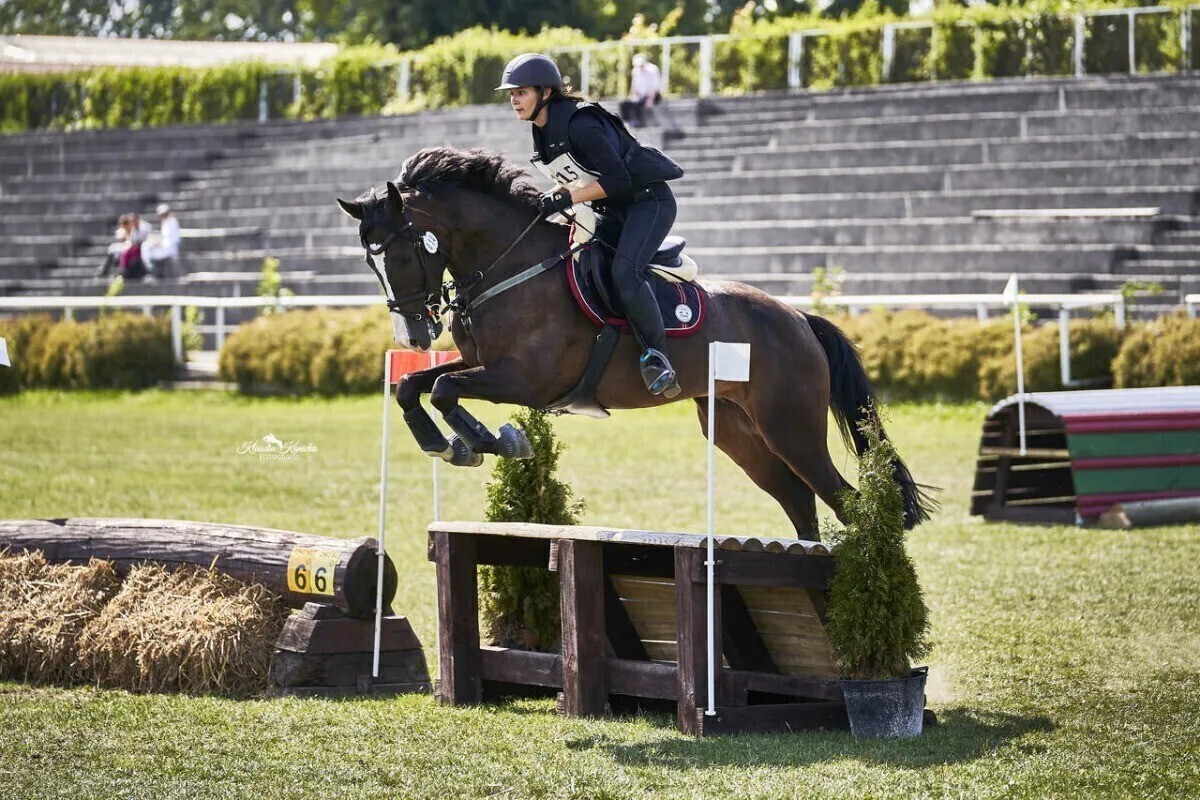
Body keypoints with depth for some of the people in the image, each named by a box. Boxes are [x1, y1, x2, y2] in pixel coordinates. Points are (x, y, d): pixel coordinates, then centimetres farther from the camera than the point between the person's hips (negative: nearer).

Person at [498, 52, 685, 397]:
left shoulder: (579, 124, -24)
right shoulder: (542, 134, 5)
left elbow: (618, 179, -27)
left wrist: (568, 197, -29)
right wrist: (552, 199, 0)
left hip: (649, 201, -10)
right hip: (613, 212, 10)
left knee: (625, 272, -29)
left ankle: (657, 356, -22)